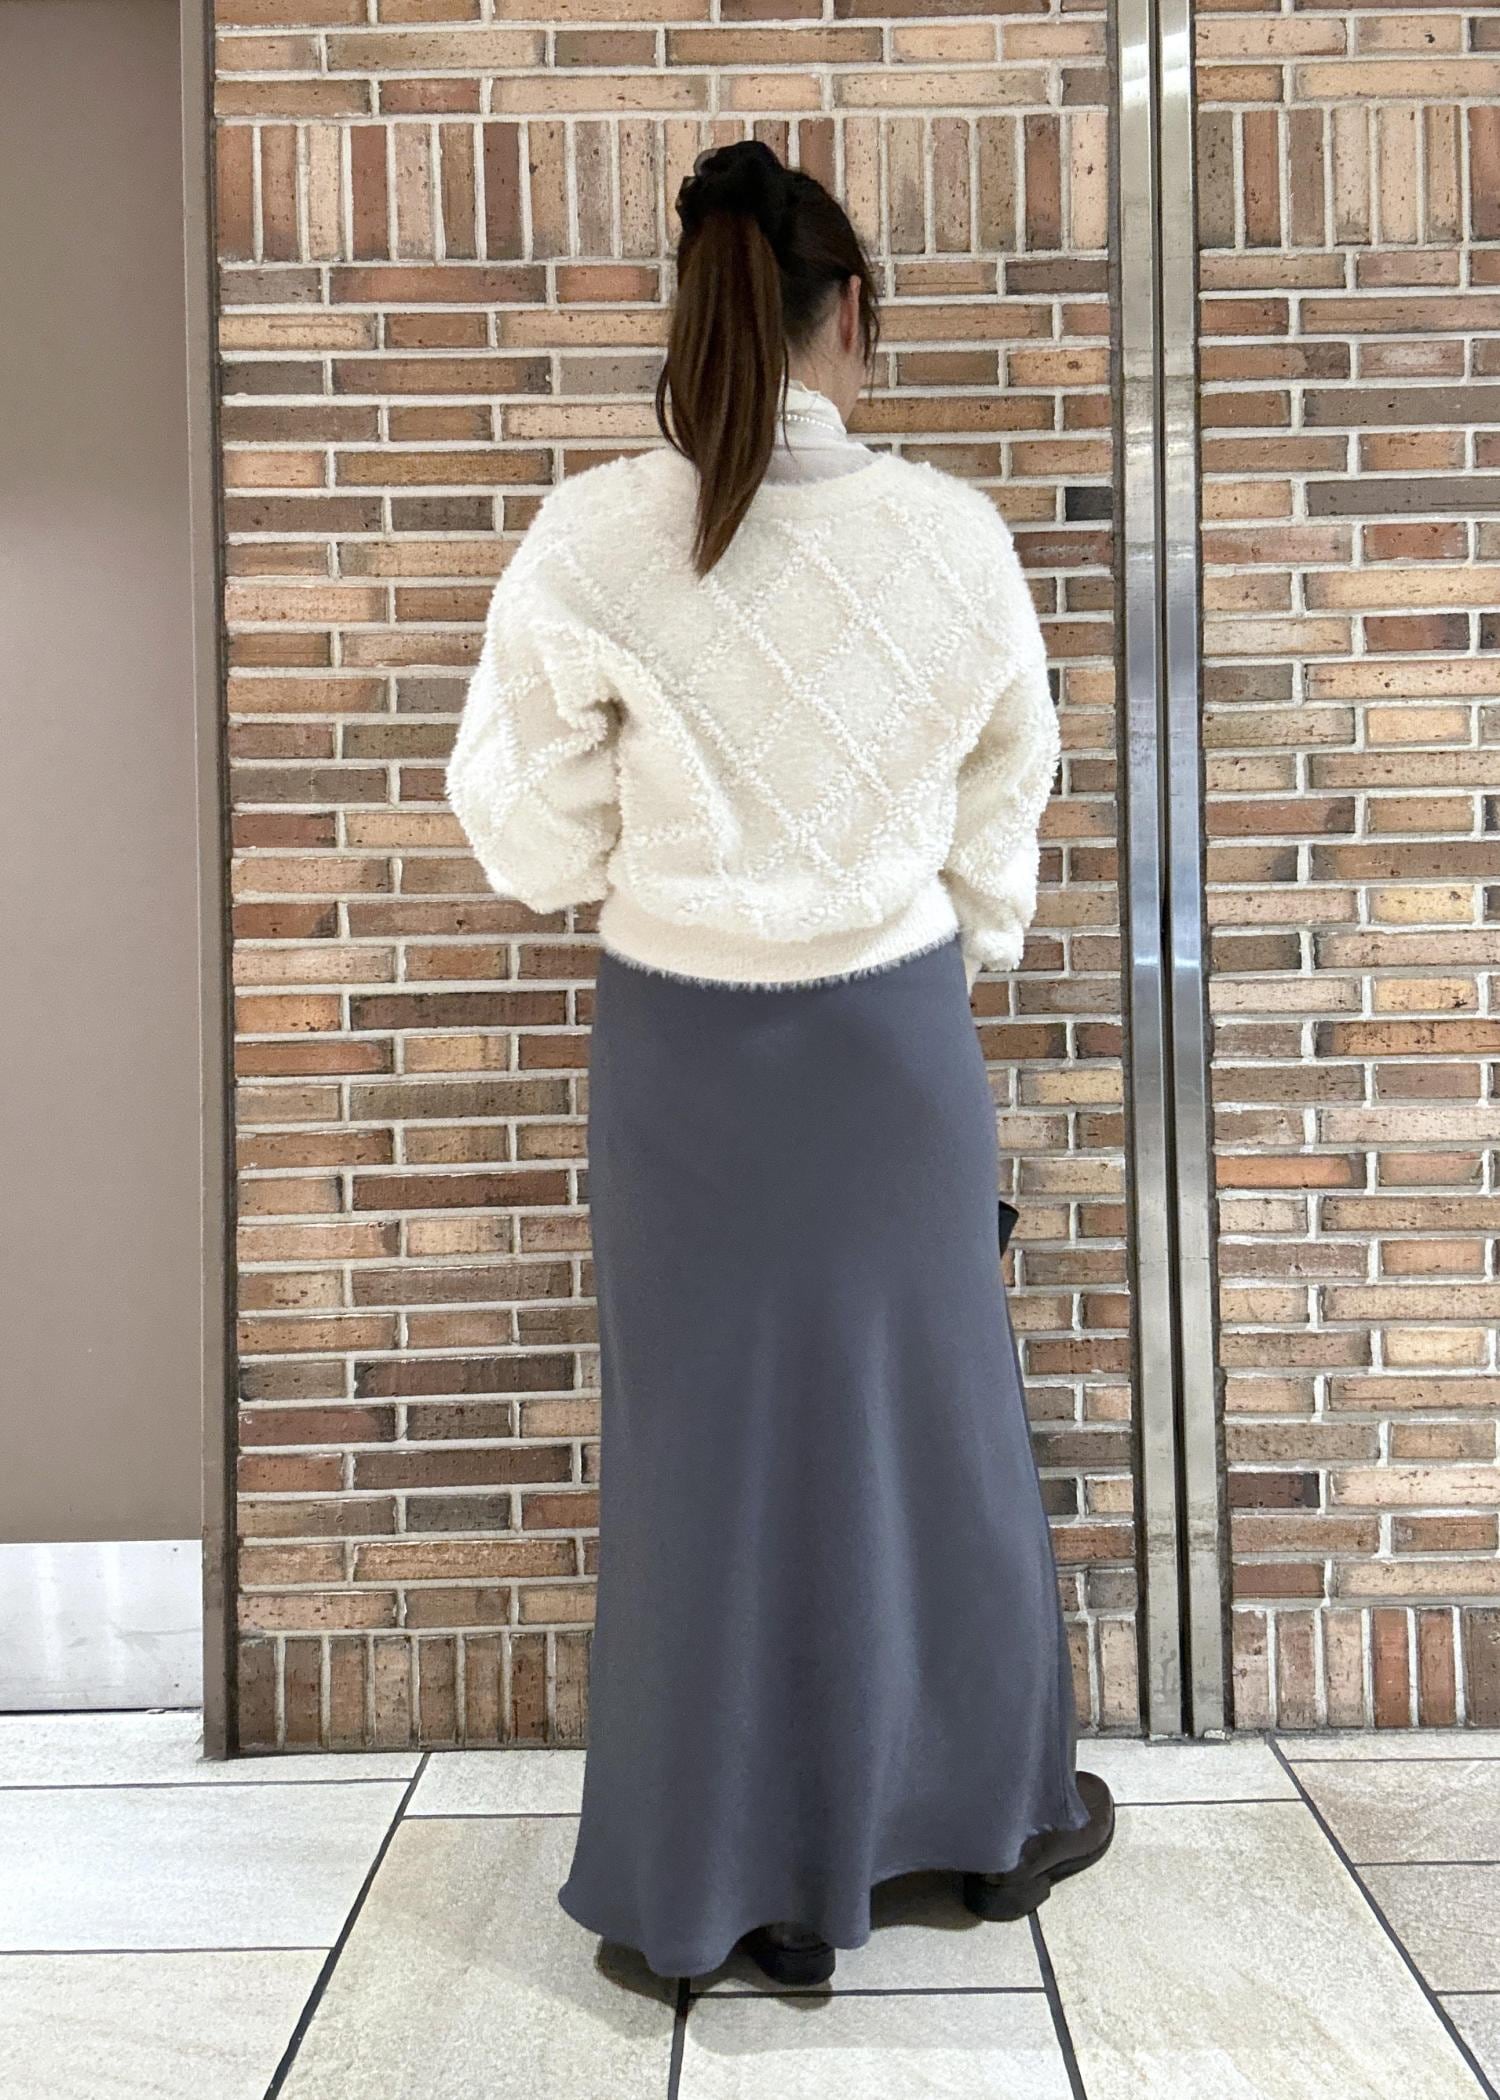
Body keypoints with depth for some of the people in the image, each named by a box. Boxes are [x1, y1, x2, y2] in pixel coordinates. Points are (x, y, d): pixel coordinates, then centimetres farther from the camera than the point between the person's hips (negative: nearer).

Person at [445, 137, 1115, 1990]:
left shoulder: (591, 539, -12)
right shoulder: (955, 536, -8)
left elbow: (536, 829, -6)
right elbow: (1002, 812, 3)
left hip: (683, 1043, 0)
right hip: (893, 1030, 1)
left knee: (713, 1436, 12)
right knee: (929, 1419, 17)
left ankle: (740, 1886, 28)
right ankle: (991, 1813, 38)